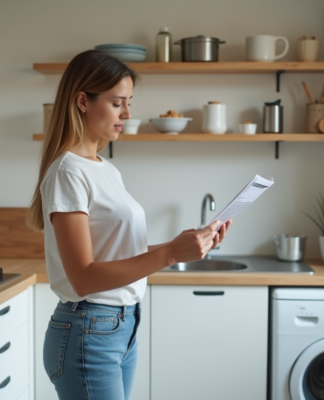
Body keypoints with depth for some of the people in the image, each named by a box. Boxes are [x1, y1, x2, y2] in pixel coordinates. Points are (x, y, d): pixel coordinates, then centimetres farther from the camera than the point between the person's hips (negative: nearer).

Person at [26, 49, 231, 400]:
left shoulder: (107, 170, 9)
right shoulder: (67, 173, -16)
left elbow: (121, 249, 9)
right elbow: (83, 278, -21)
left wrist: (185, 244, -2)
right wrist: (170, 254, -26)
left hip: (125, 327, 8)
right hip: (88, 333, -8)